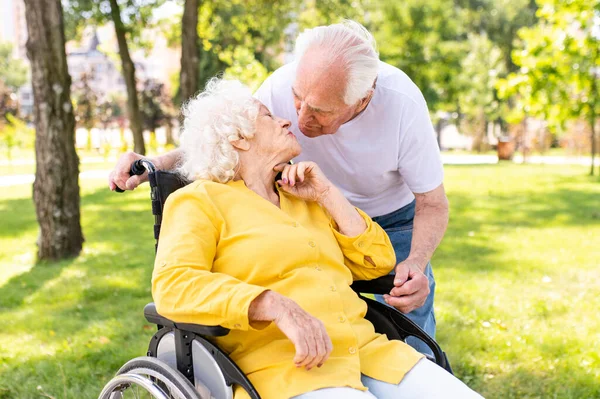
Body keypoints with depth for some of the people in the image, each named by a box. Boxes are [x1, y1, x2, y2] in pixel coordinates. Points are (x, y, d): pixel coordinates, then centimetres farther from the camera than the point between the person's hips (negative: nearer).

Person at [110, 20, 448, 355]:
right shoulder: (280, 88, -30)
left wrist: (415, 264, -39)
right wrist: (154, 164, -27)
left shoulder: (403, 102, -33)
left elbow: (433, 205, -20)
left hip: (393, 219, -1)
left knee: (412, 348, -6)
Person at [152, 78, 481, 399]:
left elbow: (377, 263, 20)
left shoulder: (304, 201, 25)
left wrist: (327, 194, 11)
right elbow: (173, 285, -11)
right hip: (282, 363, -6)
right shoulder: (200, 200, 7)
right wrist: (277, 306, -23)